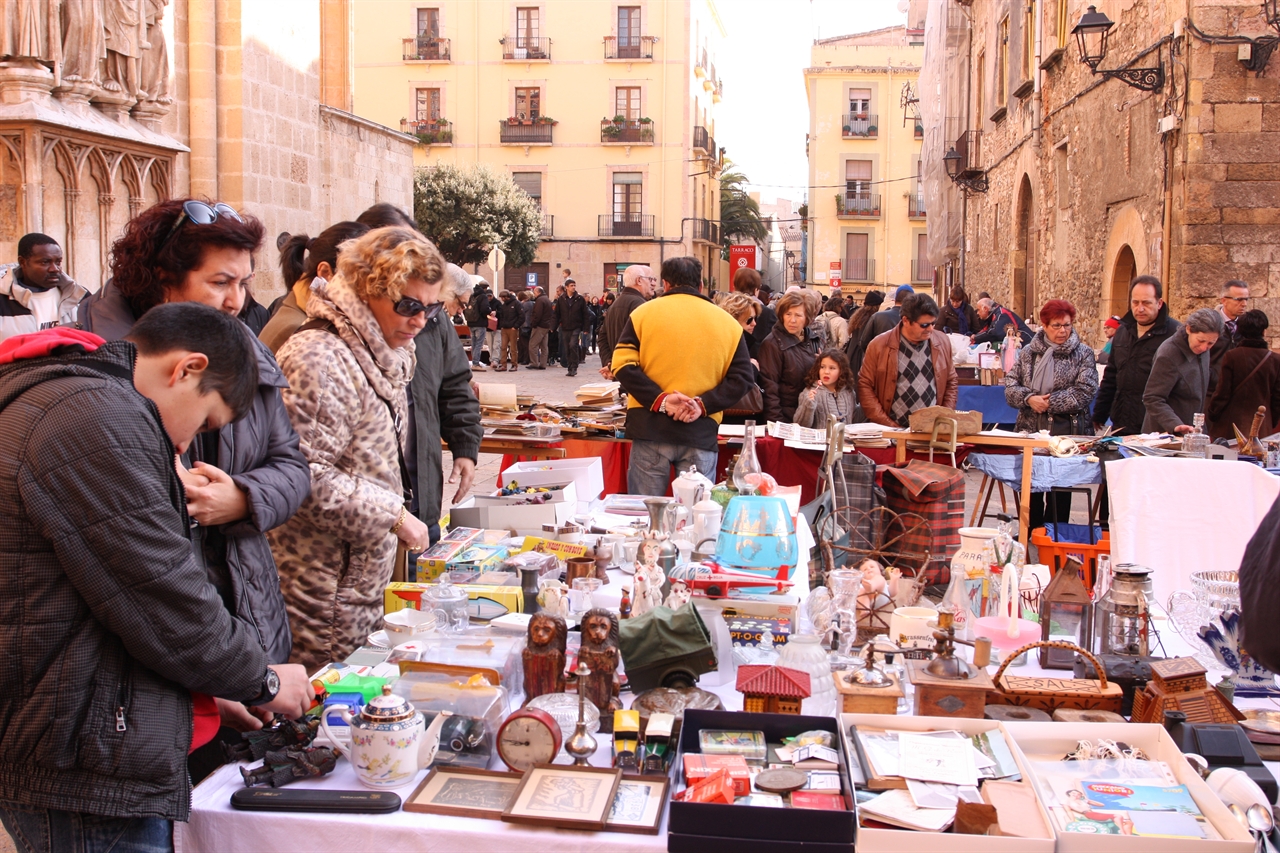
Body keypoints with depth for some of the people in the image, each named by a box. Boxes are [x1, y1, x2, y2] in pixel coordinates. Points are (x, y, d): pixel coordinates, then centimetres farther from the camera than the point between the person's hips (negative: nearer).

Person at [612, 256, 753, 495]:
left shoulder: (644, 313, 4)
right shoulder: (728, 323, 8)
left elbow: (623, 365, -6)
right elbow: (740, 378, 1)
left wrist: (659, 399, -11)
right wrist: (704, 404, -7)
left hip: (650, 429, -1)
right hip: (701, 432, 1)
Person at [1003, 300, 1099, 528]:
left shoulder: (1083, 353, 1)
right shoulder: (1028, 352, 9)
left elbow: (1085, 391, -9)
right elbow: (1010, 385, 3)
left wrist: (1049, 402, -14)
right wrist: (1029, 398, -16)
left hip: (1066, 432, -3)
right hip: (1030, 430, 3)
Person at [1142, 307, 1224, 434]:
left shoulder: (1201, 350, 3)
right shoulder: (1168, 355, -22)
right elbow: (1152, 399, -23)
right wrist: (1175, 425, -35)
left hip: (1191, 431, 7)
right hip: (1165, 434, -7)